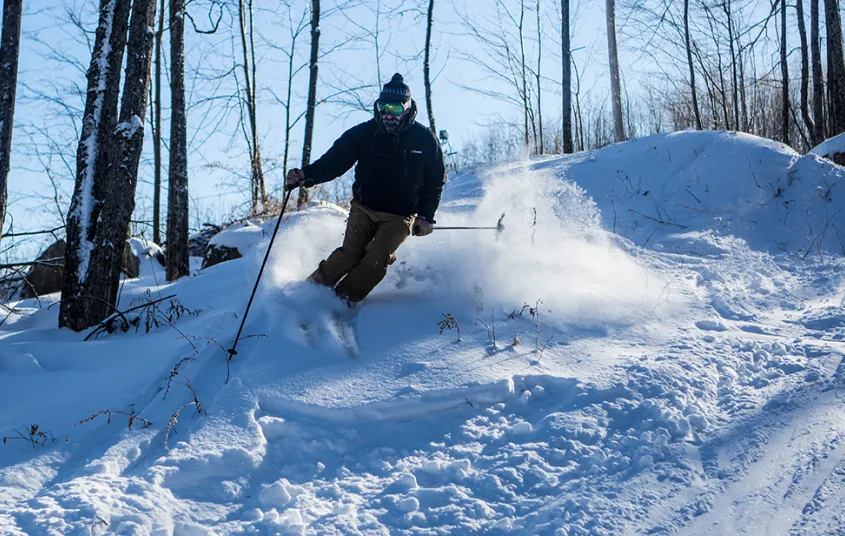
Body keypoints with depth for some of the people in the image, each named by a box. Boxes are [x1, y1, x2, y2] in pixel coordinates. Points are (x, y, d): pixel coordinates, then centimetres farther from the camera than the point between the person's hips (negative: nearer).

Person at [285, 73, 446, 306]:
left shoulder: (425, 140, -4)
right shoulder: (364, 133, -5)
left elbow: (435, 181, 7)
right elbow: (333, 162, -6)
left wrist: (426, 217, -1)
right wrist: (304, 176, -24)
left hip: (399, 216, -1)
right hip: (364, 208, 1)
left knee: (377, 257, -21)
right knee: (351, 252, -18)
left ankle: (342, 300, -14)